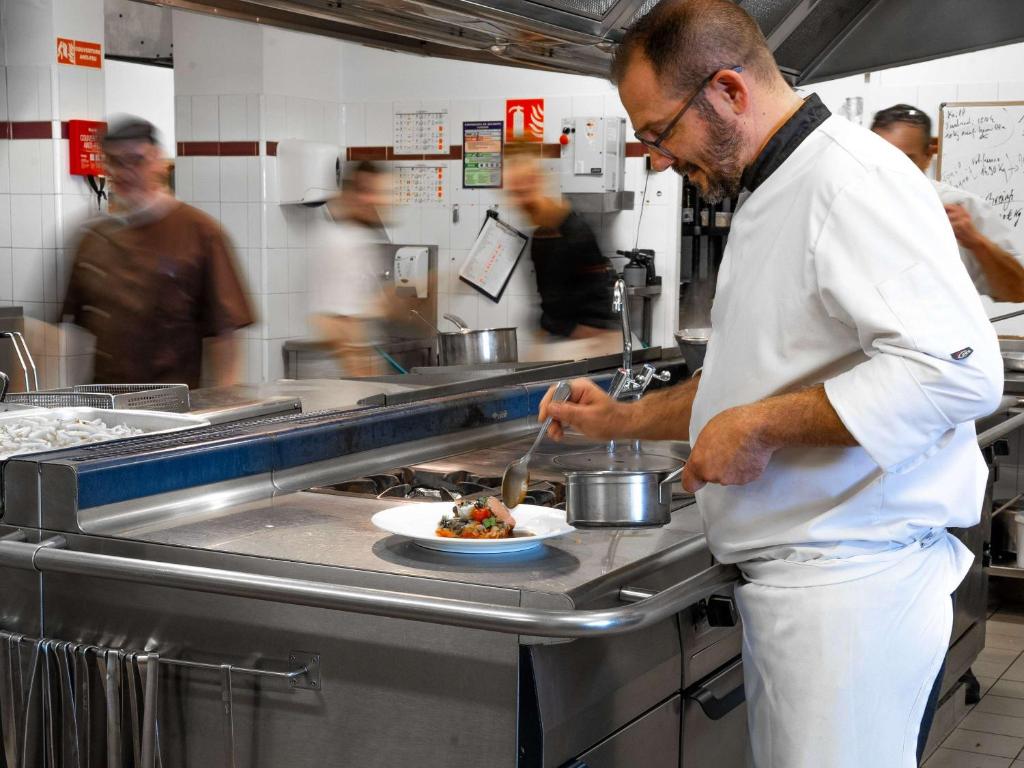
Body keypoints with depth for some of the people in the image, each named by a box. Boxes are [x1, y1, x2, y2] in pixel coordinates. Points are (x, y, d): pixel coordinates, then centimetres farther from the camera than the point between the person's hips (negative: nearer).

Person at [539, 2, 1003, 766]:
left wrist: (761, 427, -22)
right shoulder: (771, 197, 17)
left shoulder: (854, 180, -16)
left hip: (853, 580, -10)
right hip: (787, 580, 10)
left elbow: (957, 370, -27)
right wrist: (625, 420, 19)